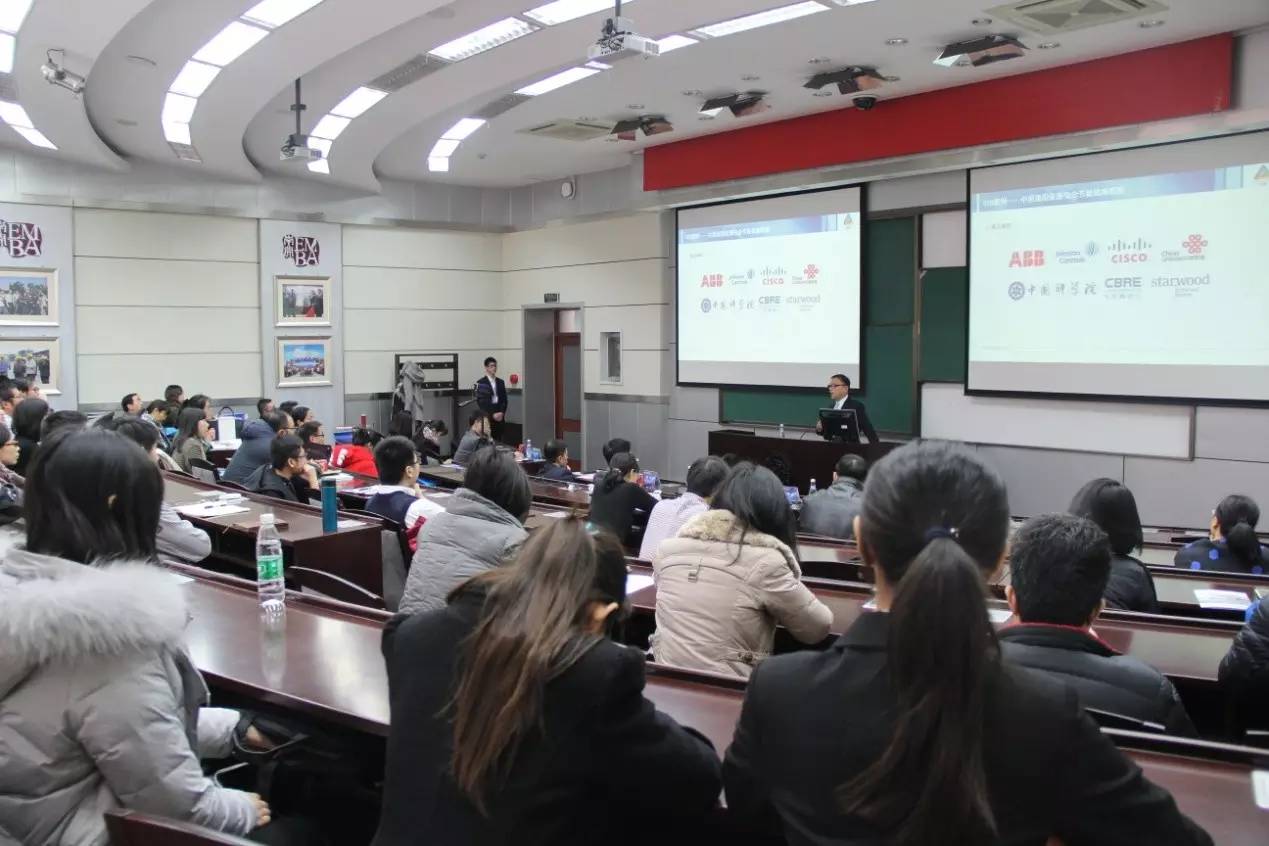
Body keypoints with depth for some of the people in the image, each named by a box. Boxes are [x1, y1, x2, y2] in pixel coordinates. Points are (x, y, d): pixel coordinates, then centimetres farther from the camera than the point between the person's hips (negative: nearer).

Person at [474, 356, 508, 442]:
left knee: (498, 441, 1)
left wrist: (501, 413, -5)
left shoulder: (501, 382, 13)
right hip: (487, 417, -4)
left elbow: (504, 400, 12)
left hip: (500, 416, 5)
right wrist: (492, 414, -12)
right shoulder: (481, 383, -3)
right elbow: (481, 402, -8)